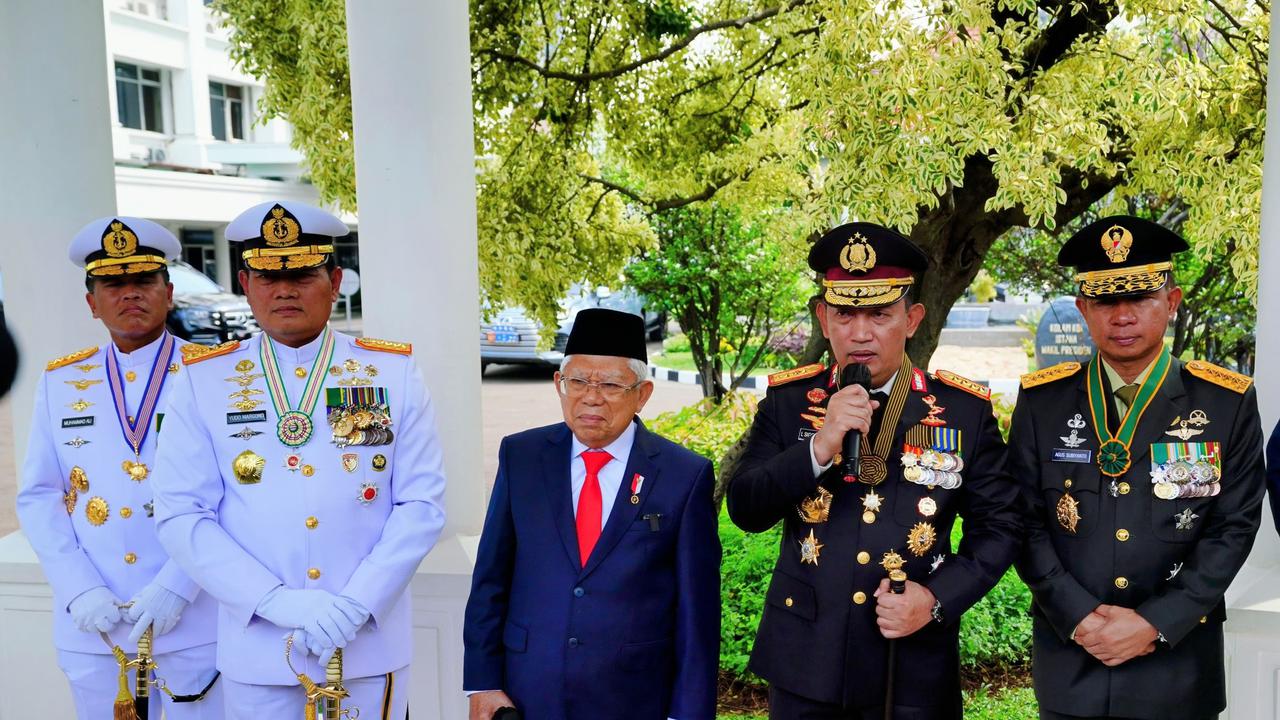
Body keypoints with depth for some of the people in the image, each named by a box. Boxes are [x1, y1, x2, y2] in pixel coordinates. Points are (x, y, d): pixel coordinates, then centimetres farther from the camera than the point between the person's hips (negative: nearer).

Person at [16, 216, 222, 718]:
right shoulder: (60, 383, 7)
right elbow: (38, 498, 5)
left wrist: (176, 587, -15)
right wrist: (79, 590, -7)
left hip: (195, 623, -2)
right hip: (92, 629, 3)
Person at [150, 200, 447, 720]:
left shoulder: (394, 372, -2)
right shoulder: (204, 380, -1)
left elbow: (423, 505, -5)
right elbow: (181, 515, -5)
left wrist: (356, 605, -14)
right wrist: (276, 600, -15)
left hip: (371, 643, 0)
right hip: (256, 652, 0)